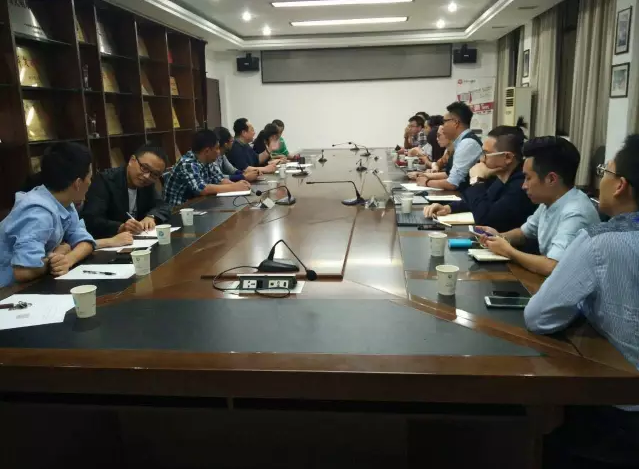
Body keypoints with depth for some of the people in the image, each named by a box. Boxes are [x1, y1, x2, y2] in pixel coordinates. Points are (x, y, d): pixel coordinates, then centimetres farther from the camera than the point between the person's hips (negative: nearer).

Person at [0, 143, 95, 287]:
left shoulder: (63, 202, -2)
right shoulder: (39, 212, -27)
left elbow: (85, 241, 2)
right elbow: (24, 271, -36)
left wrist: (68, 259, -20)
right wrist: (60, 252, -17)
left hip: (31, 287, 7)